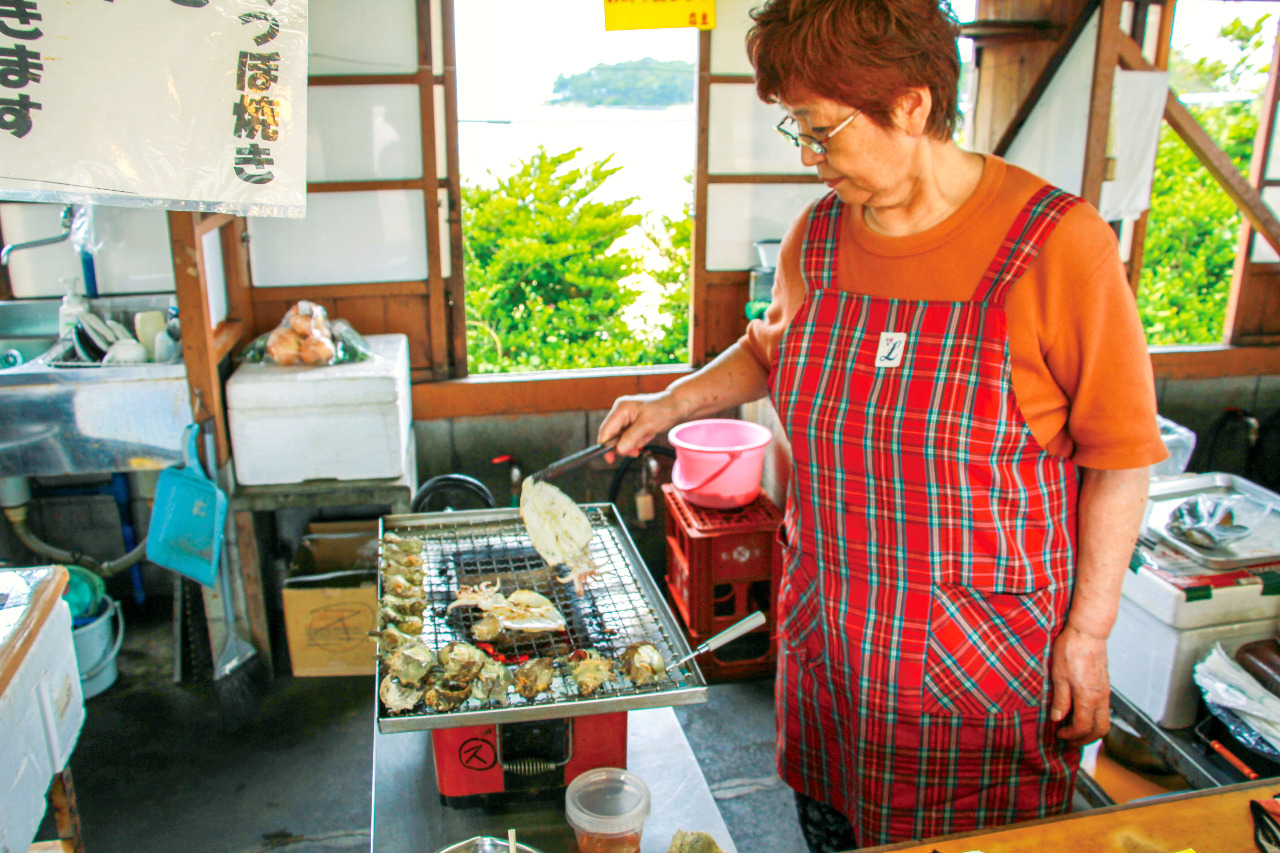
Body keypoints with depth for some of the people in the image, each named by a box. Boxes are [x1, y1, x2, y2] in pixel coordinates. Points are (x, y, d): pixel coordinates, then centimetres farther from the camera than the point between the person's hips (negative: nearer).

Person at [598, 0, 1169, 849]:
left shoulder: (1056, 244, -16)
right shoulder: (817, 236, 0)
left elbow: (1120, 455, -10)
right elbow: (770, 348, 20)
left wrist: (1089, 632, -9)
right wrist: (674, 403, 6)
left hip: (984, 663, -4)